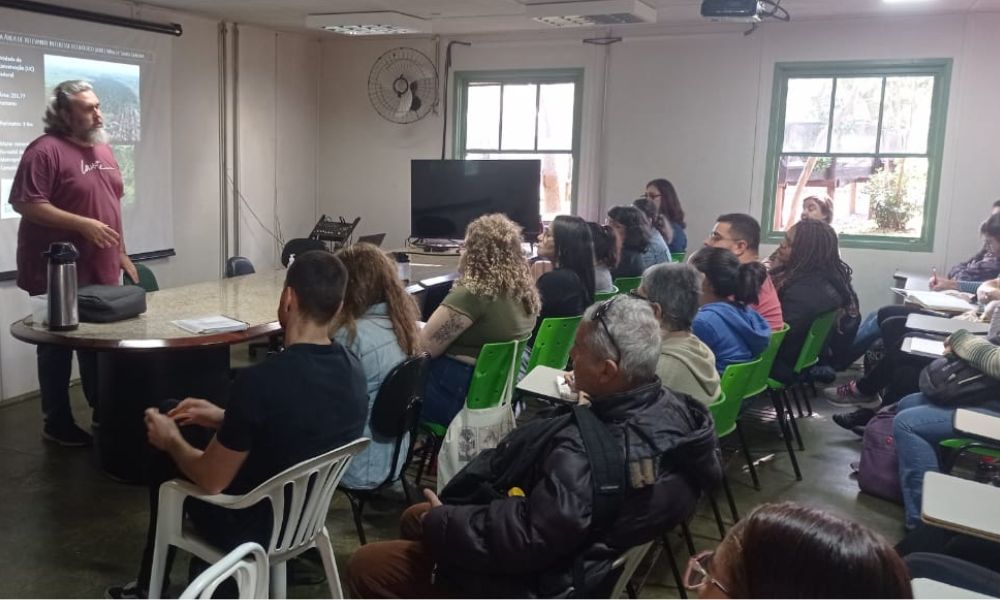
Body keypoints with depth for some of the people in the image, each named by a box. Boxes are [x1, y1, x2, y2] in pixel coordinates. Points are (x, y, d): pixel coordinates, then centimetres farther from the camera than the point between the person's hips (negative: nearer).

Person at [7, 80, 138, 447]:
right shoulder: (45, 150, -14)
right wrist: (82, 224, -24)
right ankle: (57, 423, 17)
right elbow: (25, 204, -20)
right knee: (57, 348, 5)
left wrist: (121, 253, 17)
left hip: (101, 272, 7)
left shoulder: (103, 149, 12)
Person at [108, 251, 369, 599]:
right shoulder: (352, 368, -9)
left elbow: (211, 480, -18)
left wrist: (171, 440, 1)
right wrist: (227, 419, 14)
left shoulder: (261, 381, -31)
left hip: (253, 529, -6)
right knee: (196, 437, 24)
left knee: (165, 459, 18)